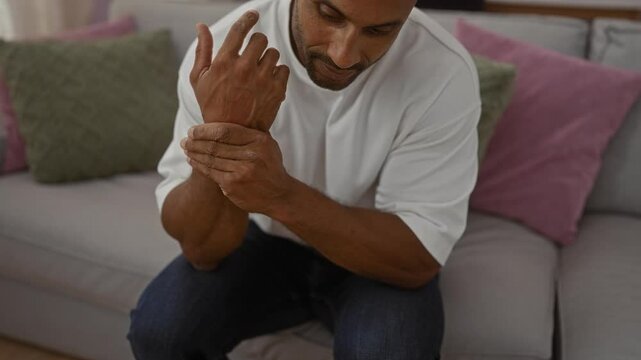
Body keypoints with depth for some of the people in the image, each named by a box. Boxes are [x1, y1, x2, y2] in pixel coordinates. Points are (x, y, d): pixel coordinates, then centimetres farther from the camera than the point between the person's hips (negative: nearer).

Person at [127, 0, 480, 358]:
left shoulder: (444, 71, -24)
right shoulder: (230, 53, -21)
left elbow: (419, 257, -24)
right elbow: (201, 250, -20)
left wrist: (281, 195, -38)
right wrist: (222, 127, -39)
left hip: (379, 256, -1)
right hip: (265, 241, 2)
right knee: (158, 327, -20)